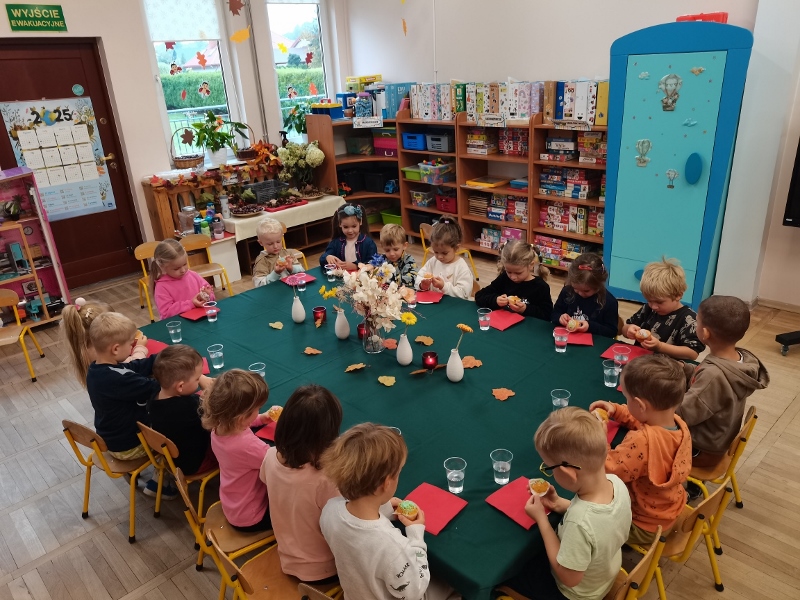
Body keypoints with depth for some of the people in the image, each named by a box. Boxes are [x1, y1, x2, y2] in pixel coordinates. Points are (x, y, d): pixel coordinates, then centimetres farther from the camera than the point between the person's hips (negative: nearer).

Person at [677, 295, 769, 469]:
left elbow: (684, 413, -27)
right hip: (718, 439, 8)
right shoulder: (742, 358, -10)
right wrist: (684, 369, 1)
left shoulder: (714, 374, -36)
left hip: (701, 449, -8)